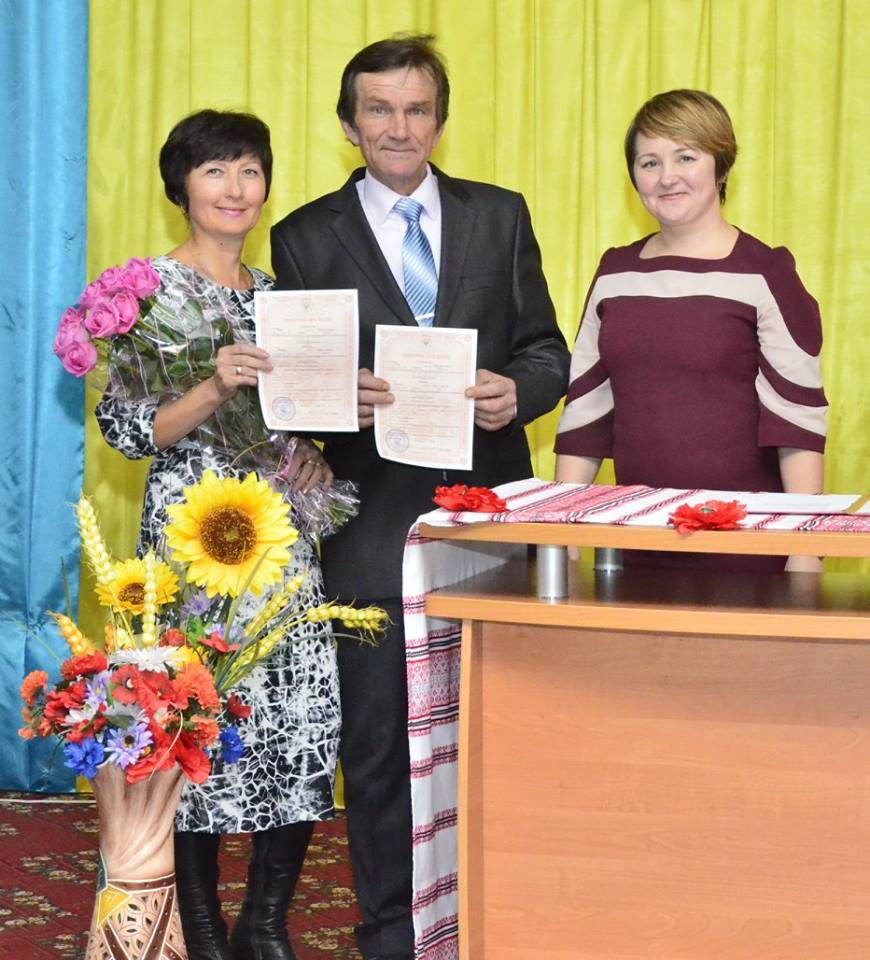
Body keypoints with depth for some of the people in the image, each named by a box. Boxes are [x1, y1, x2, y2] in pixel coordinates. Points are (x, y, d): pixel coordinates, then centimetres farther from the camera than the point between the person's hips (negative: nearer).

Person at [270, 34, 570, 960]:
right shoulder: (306, 237, 3)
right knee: (377, 738, 5)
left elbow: (547, 353, 9)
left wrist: (517, 391, -13)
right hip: (372, 517, -1)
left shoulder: (500, 216, 8)